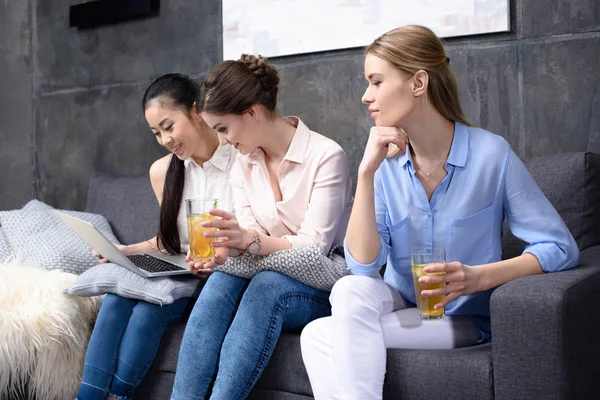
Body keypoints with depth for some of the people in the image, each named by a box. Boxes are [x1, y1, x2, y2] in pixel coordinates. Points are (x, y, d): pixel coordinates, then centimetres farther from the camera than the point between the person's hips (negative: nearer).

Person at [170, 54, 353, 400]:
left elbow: (315, 247, -19)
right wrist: (220, 250, -22)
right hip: (269, 277, 5)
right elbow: (247, 242, 1)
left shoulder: (325, 156, -15)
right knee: (223, 278, -27)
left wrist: (251, 240, -35)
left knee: (267, 285, -35)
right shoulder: (244, 166, 4)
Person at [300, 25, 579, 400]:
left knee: (322, 337, -25)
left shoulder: (490, 154, -14)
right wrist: (367, 172, -22)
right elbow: (364, 264, -13)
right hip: (400, 304, 4)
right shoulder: (387, 162, -3)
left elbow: (562, 248, -14)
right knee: (350, 290, -30)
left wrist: (479, 277, -28)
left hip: (463, 319, -4)